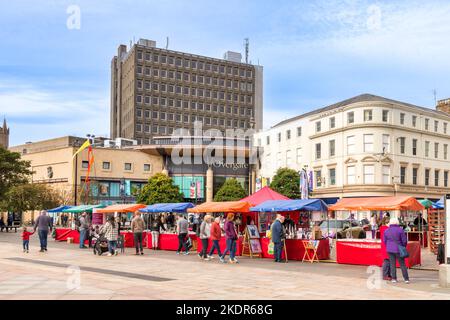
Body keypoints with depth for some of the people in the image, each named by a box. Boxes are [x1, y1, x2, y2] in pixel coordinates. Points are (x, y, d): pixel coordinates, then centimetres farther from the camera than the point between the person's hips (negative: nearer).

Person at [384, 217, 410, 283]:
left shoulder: (386, 231, 1)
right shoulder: (400, 230, -10)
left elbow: (385, 241, 9)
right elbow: (404, 240, -6)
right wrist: (403, 247, 11)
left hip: (390, 250, 3)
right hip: (398, 249, -3)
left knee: (392, 264, 8)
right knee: (402, 264, 5)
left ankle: (393, 278, 7)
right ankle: (406, 279, 6)